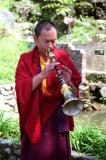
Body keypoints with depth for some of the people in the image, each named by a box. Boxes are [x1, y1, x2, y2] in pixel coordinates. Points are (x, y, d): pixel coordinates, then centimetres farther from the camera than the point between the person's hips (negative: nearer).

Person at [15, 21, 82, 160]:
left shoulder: (63, 57, 1)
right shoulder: (26, 60, -2)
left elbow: (78, 90, -2)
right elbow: (21, 90, -15)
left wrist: (68, 82, -24)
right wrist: (42, 74, -26)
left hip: (58, 118, 1)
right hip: (34, 119, -1)